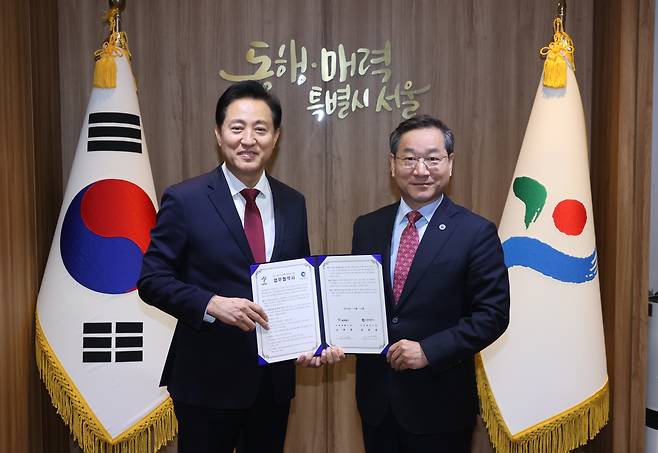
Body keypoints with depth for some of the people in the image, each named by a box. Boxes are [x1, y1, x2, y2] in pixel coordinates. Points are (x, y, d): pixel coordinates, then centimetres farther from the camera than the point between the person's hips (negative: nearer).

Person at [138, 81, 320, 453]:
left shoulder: (293, 203, 4)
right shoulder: (185, 200, -9)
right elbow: (152, 279, -9)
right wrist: (212, 304, -24)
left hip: (275, 377, 4)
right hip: (209, 377, -4)